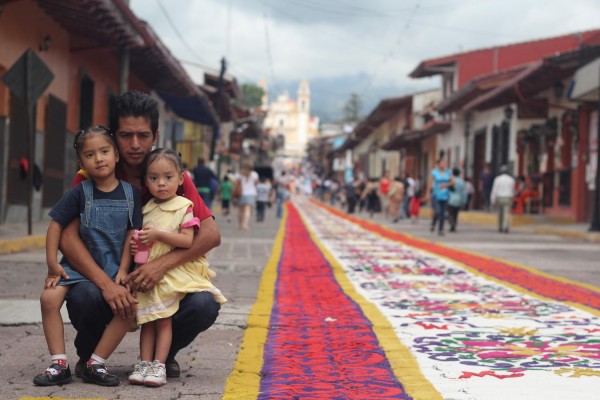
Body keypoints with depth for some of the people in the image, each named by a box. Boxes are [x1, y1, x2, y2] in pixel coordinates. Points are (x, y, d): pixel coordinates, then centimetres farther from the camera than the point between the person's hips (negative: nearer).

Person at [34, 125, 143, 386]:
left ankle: (95, 364, -12)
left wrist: (123, 270, -7)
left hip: (114, 266, 0)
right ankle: (59, 364, -14)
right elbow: (56, 225, -1)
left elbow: (132, 234, 0)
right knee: (49, 297, -22)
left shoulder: (130, 194, 0)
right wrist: (52, 263, -7)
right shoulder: (80, 193, -3)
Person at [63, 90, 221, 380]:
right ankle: (89, 355, 2)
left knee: (204, 305, -27)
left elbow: (211, 234, -13)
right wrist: (106, 284, -35)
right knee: (83, 298, -35)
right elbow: (68, 237, -19)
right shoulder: (90, 178, -7)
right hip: (106, 278, -1)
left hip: (161, 282, 1)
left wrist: (163, 264, -30)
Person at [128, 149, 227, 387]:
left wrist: (158, 234, -19)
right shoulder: (146, 209, 12)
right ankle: (144, 363, 5)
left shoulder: (184, 207, -4)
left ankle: (159, 365, -5)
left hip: (174, 272, -5)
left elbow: (188, 241, -13)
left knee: (163, 320, -7)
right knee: (147, 320, 4)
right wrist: (136, 243, -4)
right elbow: (139, 238, 21)